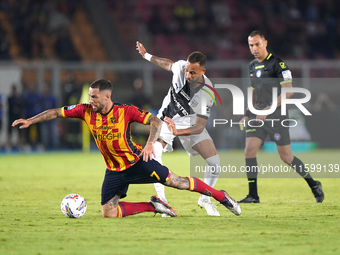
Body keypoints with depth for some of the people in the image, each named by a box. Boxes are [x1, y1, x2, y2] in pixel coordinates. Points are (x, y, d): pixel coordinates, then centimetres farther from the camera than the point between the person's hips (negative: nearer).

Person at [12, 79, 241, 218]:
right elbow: (57, 112, 0)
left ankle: (222, 197, 7)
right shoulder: (86, 111, -8)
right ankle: (153, 206, 6)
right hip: (114, 170, 4)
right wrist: (30, 121, -5)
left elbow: (156, 121, -21)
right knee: (108, 213, -7)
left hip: (136, 161, -4)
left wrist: (150, 143, -37)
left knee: (175, 181, -9)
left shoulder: (126, 111, -18)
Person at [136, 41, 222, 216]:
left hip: (190, 124, -1)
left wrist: (178, 132, -47)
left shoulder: (207, 94, -29)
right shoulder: (180, 68, -23)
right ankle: (161, 200, -17)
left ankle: (205, 199, 14)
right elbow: (169, 64, 4)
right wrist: (146, 56, 19)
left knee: (214, 162, -13)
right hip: (167, 120, 1)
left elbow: (200, 127, -29)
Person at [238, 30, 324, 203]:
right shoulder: (252, 66, 12)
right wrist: (248, 114, 14)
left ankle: (314, 185, 18)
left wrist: (267, 110, -21)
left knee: (286, 157, -2)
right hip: (258, 115, 6)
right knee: (249, 151, -7)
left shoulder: (277, 63, -11)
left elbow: (288, 91, -17)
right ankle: (253, 195, -2)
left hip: (276, 116, -6)